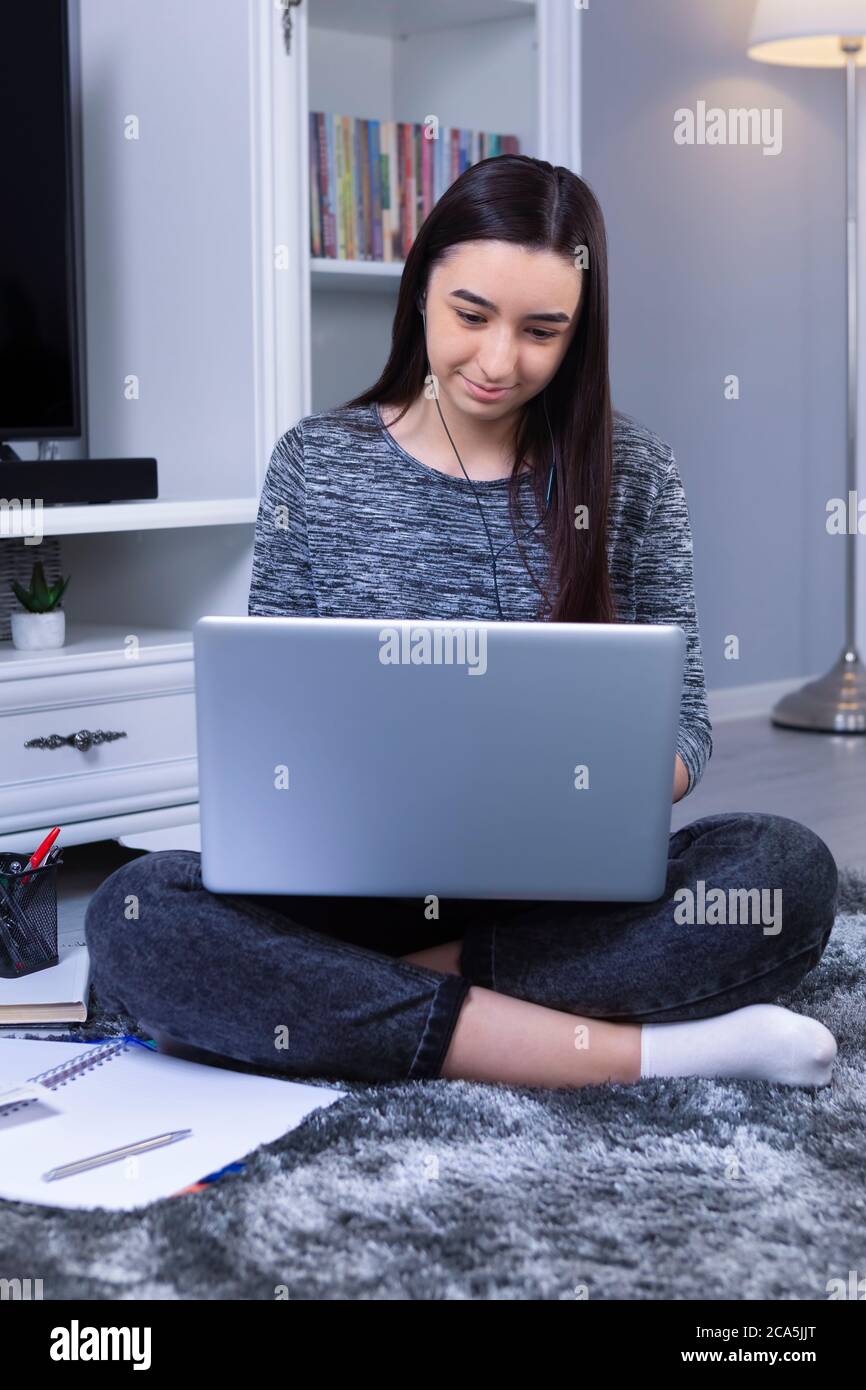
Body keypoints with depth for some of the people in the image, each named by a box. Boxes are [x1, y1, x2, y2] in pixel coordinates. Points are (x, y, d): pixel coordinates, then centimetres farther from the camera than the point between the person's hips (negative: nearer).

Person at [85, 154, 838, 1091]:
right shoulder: (316, 464, 4)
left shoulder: (632, 474, 4)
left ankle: (351, 1001, -23)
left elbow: (680, 718, 4)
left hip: (567, 893, 0)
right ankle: (634, 1050, -27)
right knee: (135, 915, -30)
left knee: (789, 870, -29)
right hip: (361, 887, 1)